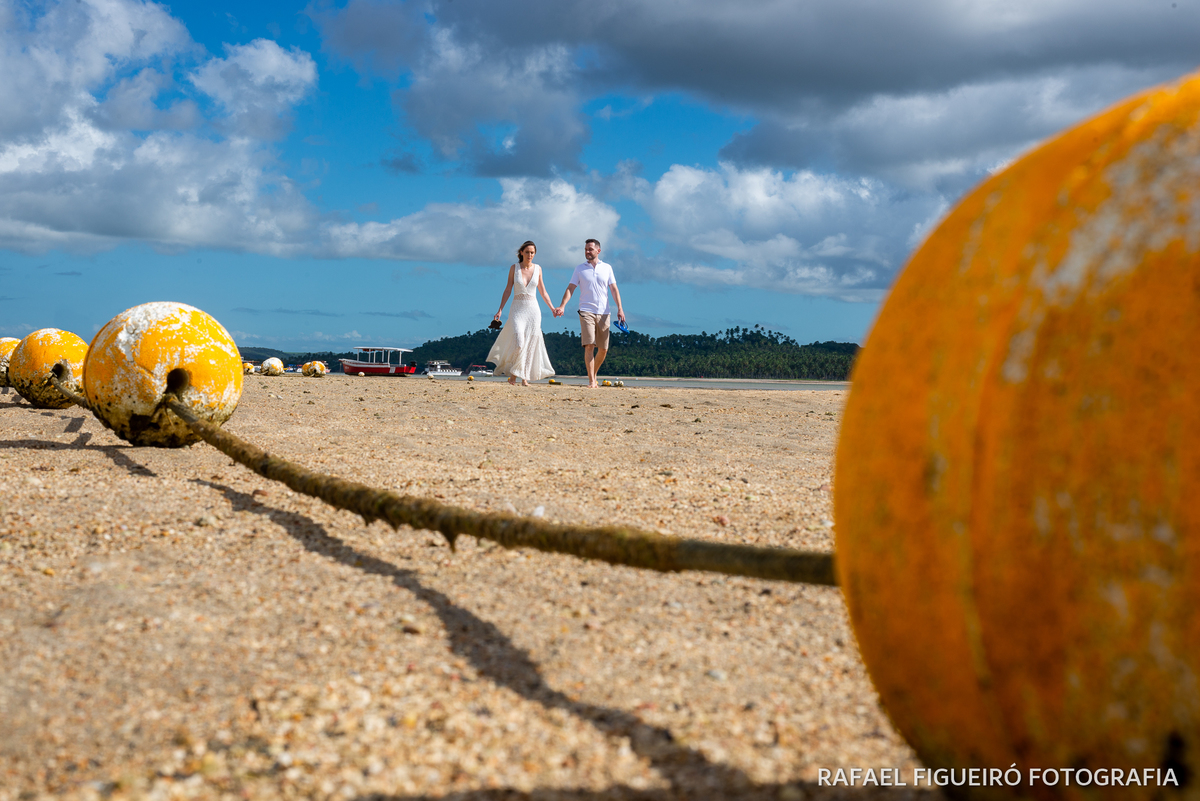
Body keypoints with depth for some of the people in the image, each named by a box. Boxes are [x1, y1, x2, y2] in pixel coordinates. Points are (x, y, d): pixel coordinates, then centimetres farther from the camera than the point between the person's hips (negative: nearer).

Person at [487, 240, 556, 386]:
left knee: (530, 344, 0)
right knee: (518, 342, -15)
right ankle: (513, 372, 8)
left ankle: (524, 378, 9)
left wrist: (553, 308, 12)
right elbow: (508, 290, 2)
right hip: (517, 309, -2)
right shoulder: (514, 268, 1)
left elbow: (543, 292, 13)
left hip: (533, 309, 2)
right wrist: (500, 310, -3)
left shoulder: (537, 269, 6)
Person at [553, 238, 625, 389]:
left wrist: (620, 308, -3)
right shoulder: (580, 269, 9)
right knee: (589, 346, -14)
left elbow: (614, 289, 9)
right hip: (586, 311, -2)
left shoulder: (607, 268, 11)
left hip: (603, 313, 2)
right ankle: (591, 381, -13)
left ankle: (594, 374, 25)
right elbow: (570, 288, 4)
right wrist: (562, 306, -10)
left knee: (603, 349, 4)